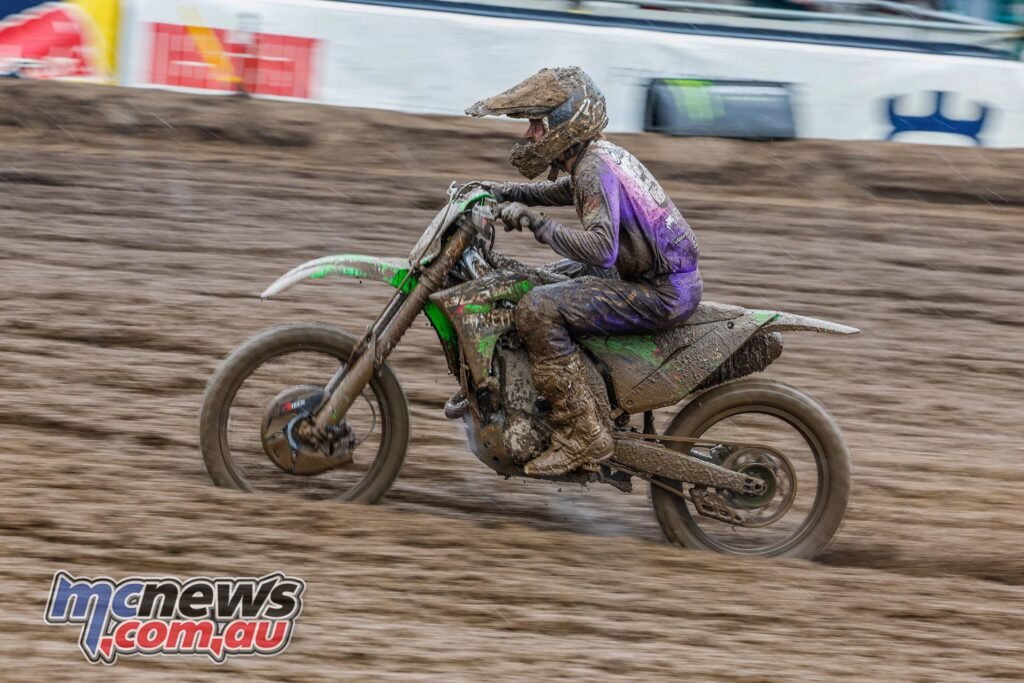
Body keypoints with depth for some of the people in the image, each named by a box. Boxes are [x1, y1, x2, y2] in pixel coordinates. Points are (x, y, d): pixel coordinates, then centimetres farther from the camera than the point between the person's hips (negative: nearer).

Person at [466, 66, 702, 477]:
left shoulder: (594, 169, -17)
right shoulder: (598, 154, 13)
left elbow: (601, 250, -31)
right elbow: (563, 192, 37)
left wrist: (534, 223, -25)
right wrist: (504, 192, 24)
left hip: (662, 295, -10)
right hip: (676, 282, 10)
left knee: (537, 309, -19)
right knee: (556, 282, 27)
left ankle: (582, 434, -20)